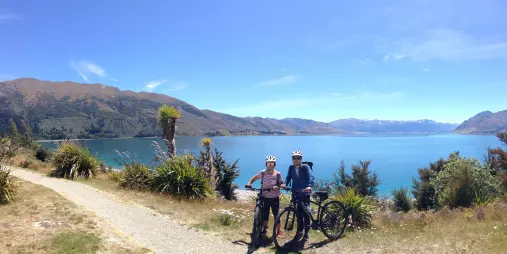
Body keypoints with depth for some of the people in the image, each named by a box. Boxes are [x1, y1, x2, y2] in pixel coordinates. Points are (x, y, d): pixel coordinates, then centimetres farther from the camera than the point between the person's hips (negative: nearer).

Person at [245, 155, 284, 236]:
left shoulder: (278, 174, -5)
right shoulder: (263, 173, -3)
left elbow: (281, 184, -5)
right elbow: (254, 178, 6)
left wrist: (277, 186, -26)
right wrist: (249, 183, -11)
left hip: (275, 198, -1)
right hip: (265, 197, 1)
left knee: (276, 215, 3)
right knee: (265, 214, 9)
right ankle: (264, 229, 28)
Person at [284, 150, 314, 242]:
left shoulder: (305, 167, -9)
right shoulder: (291, 167, 3)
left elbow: (311, 176, -21)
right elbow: (288, 177, 2)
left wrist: (309, 186, -39)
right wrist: (285, 184, -18)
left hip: (304, 193, -3)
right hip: (295, 193, 4)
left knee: (305, 213, -2)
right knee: (298, 213, 9)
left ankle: (306, 233, 9)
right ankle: (299, 231, 21)